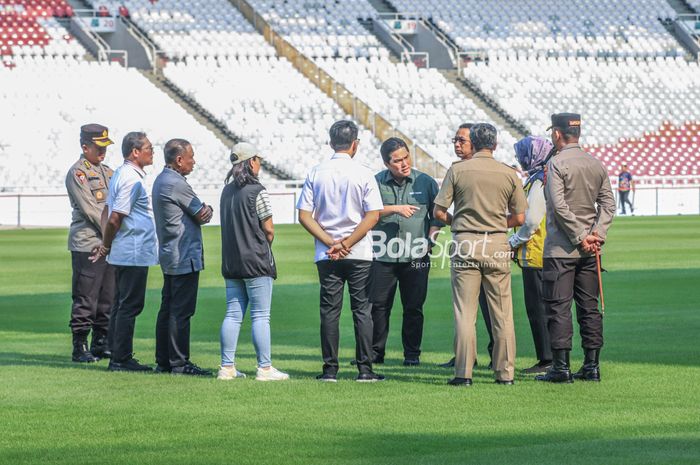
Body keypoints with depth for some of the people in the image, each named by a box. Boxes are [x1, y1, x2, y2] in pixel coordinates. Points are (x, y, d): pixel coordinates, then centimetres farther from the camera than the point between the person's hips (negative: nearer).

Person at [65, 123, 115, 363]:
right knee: (85, 298, -6)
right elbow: (90, 210, -13)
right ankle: (80, 347, -2)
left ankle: (101, 343, 17)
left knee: (107, 298, 10)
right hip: (87, 244, -8)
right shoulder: (77, 173, -6)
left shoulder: (107, 172, 18)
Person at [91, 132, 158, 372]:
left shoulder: (120, 174, 15)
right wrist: (106, 248, -6)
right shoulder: (132, 179, -17)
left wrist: (106, 246, 15)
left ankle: (118, 357, 16)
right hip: (134, 253, -10)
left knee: (122, 305, 12)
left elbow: (109, 212, 17)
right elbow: (114, 219, -19)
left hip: (123, 253, 10)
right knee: (130, 306, -6)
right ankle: (121, 359, -4)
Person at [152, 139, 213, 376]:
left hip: (168, 256, 10)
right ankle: (179, 363, -5)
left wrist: (204, 208, -6)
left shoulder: (161, 180, 14)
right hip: (184, 258, -10)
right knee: (181, 311, -7)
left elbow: (200, 212, 13)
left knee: (168, 309, 12)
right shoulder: (176, 184, -18)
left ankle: (163, 361, 16)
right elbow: (204, 215, -12)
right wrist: (207, 209, 8)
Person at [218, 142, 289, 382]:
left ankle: (227, 366, 8)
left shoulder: (227, 191, 10)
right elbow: (269, 230, -10)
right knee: (260, 316, -4)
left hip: (231, 262, 7)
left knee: (233, 314, 9)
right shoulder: (257, 191, -12)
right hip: (256, 262, -7)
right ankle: (264, 368, -4)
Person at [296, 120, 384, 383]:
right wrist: (346, 244, -10)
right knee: (362, 309, 3)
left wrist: (331, 243, -6)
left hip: (326, 256, 2)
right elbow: (373, 216, -10)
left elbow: (304, 216, -2)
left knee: (329, 310, 6)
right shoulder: (364, 175, -4)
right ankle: (365, 369, 0)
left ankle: (330, 369, 3)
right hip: (360, 254, -2)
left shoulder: (316, 174, 2)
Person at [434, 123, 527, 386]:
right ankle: (505, 373, 7)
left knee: (464, 312, 1)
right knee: (502, 314, 6)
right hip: (498, 245, 1)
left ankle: (463, 373, -2)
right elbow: (519, 218, 4)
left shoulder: (457, 171, -2)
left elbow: (439, 212, -3)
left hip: (465, 245, -1)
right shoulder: (509, 174, 2)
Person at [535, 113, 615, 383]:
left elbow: (559, 206, -17)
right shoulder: (597, 164, 10)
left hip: (561, 248, -6)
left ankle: (561, 367, -7)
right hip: (590, 250, 6)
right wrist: (596, 235, -2)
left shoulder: (557, 163, -10)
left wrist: (580, 237, -13)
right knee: (589, 307, 9)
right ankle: (592, 366, 9)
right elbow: (608, 203, 6)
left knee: (558, 308, -4)